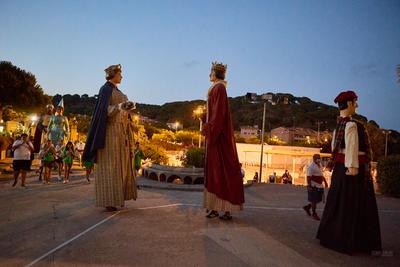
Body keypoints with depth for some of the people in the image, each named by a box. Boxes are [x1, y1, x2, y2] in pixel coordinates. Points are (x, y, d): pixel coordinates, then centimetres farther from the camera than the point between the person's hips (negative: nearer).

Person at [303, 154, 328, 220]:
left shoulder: (319, 165, 13)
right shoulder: (311, 167, -16)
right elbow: (308, 177, -21)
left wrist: (325, 182, 21)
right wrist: (309, 186, -25)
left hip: (319, 186, 9)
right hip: (314, 186, -9)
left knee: (318, 199, 13)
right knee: (314, 200, 1)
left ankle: (307, 207, 29)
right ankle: (314, 214, 14)